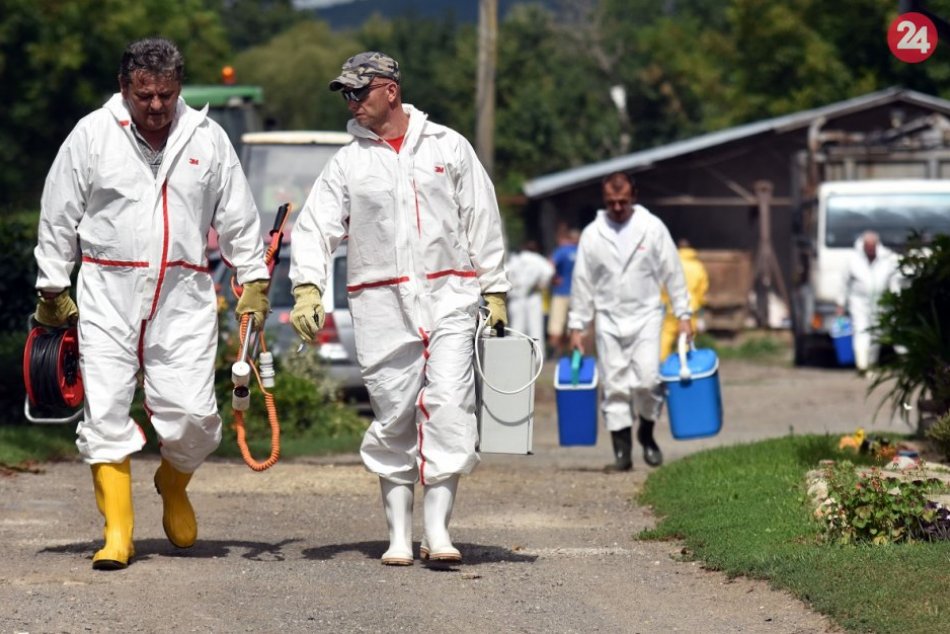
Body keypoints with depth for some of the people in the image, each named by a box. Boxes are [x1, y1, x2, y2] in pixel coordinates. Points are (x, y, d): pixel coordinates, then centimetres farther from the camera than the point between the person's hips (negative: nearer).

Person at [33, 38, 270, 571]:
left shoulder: (207, 137, 5)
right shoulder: (93, 134, 1)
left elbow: (239, 217, 14)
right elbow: (58, 216, 7)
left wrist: (255, 281, 11)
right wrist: (53, 289, 8)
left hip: (184, 295, 1)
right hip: (108, 291, 0)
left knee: (192, 414, -8)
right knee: (105, 411, -6)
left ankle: (173, 485, 24)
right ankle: (118, 532, 1)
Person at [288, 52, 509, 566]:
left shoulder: (448, 147, 8)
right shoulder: (348, 162, 8)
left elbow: (482, 222, 12)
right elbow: (315, 227, 1)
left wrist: (495, 291, 8)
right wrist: (307, 287, -15)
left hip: (449, 296, -1)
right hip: (381, 304, 1)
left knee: (449, 407, -13)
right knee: (393, 418, 1)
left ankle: (437, 528, -13)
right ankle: (399, 535, 8)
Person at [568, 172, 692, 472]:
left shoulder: (652, 228, 0)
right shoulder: (592, 234, 3)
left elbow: (672, 273, 4)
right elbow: (582, 282, 7)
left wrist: (683, 315, 0)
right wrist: (577, 326, 5)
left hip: (645, 315, -1)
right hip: (608, 319, 1)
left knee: (647, 379, -14)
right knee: (614, 386, -2)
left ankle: (647, 433, 11)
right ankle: (622, 451, 3)